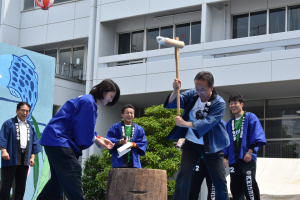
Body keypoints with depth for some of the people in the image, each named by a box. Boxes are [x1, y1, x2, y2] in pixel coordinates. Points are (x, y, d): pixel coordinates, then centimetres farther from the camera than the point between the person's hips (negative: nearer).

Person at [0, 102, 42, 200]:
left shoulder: (30, 126, 17)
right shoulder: (9, 123, 3)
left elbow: (34, 143, 17)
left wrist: (32, 157, 8)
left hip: (25, 160, 5)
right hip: (11, 158, -5)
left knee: (21, 186, 7)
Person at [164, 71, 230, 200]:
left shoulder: (219, 103, -14)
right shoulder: (192, 95, -4)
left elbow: (208, 122, -28)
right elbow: (171, 103, -12)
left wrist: (185, 124, -39)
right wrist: (175, 90, -33)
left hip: (211, 145, -2)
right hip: (191, 143, 2)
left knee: (220, 181, 2)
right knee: (183, 177, -8)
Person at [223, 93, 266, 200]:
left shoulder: (250, 117, 5)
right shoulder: (229, 123, 22)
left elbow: (257, 135, -5)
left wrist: (250, 151, -14)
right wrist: (225, 157, 13)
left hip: (247, 158, -6)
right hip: (233, 159, 6)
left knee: (248, 184, -20)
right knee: (235, 187, 3)